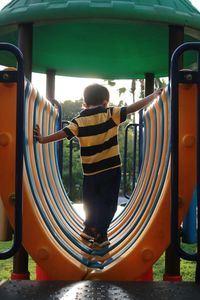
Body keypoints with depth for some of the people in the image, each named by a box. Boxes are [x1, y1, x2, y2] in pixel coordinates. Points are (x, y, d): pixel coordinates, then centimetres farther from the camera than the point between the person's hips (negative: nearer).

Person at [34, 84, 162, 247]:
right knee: (108, 202, 9)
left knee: (91, 202, 21)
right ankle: (100, 235, 7)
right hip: (111, 168, -1)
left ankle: (90, 229, 30)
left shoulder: (79, 121, -3)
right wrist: (155, 94, 2)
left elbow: (63, 133, -11)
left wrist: (42, 139, -6)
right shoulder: (111, 114, -5)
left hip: (90, 170, 2)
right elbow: (134, 107, -6)